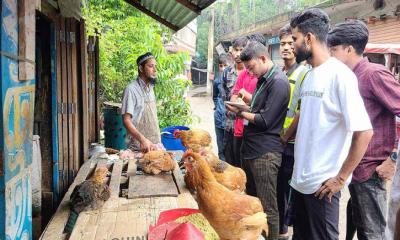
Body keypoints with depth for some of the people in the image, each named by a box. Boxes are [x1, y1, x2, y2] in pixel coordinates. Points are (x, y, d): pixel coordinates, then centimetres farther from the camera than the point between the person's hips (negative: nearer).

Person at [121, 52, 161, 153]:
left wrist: (158, 142, 14)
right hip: (138, 148, -7)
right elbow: (126, 120, -18)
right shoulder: (131, 89, -13)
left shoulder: (150, 88, 12)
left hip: (154, 144, 7)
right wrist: (142, 139, -30)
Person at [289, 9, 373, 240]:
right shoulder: (309, 76, 9)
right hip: (300, 178, 8)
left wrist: (341, 178, -16)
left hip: (322, 184, -8)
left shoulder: (340, 74, -16)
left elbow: (364, 131, -20)